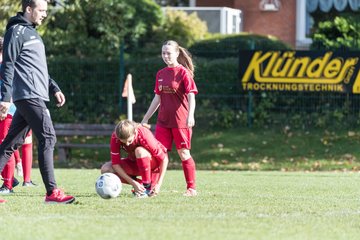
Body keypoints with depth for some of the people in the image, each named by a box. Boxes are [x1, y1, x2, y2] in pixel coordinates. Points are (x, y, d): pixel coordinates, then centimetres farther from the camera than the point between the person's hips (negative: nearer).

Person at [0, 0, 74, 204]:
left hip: (36, 97, 10)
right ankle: (52, 192, -16)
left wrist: (54, 88, 22)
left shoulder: (31, 33, 23)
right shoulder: (17, 31, -7)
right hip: (29, 96, -10)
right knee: (48, 138, -13)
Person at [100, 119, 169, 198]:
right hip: (134, 163, 4)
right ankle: (140, 185, -8)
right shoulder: (115, 138, -25)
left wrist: (159, 184, -30)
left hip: (153, 163, -4)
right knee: (105, 169, -18)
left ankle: (147, 187, -23)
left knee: (139, 150, -37)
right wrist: (133, 183, -31)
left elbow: (164, 159, -26)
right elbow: (115, 164, -23)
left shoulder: (144, 136, -33)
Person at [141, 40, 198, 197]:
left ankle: (192, 188, 9)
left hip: (180, 121, -5)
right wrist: (146, 118, 19)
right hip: (163, 120, 5)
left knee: (184, 153, 0)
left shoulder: (183, 72, -7)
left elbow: (191, 96, -13)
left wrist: (190, 116, -26)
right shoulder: (161, 74, 11)